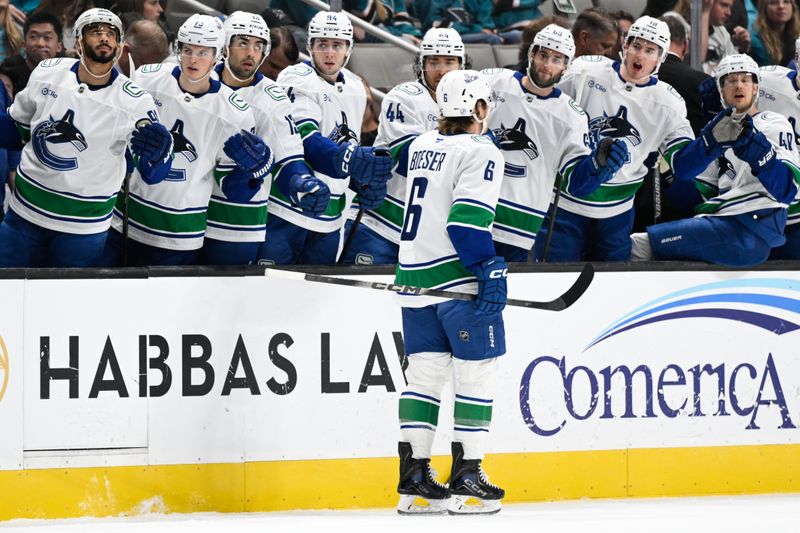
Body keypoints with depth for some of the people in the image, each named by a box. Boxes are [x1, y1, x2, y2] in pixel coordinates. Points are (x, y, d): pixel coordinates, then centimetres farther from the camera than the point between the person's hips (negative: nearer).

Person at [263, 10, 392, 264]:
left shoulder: (356, 89, 13)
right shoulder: (297, 81, -12)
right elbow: (305, 142, -26)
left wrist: (362, 183, 6)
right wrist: (352, 160, -42)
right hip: (287, 212, -7)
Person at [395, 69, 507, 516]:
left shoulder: (421, 148, 13)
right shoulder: (480, 153, -11)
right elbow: (467, 222, -19)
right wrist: (490, 269, -17)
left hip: (415, 279, 7)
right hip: (460, 281, -7)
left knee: (425, 374, 10)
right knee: (476, 374, 0)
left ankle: (414, 478, 9)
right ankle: (466, 477, -2)